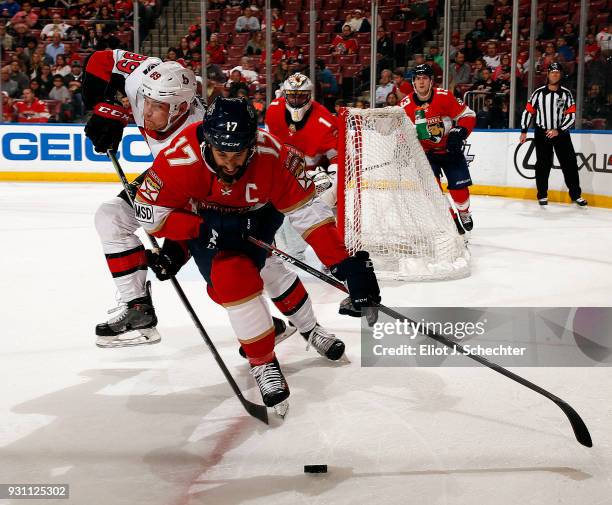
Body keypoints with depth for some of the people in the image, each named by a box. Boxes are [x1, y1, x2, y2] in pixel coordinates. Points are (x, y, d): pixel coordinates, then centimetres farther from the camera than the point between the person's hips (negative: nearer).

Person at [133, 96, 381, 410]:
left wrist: (346, 264, -33)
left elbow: (307, 211, -28)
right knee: (231, 276, -23)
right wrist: (207, 230, -32)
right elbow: (151, 213, -23)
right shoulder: (179, 160, -34)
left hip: (257, 214, 3)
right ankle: (263, 363, -11)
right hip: (203, 218, -3)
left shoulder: (274, 156, -32)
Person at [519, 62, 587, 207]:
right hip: (542, 133, 0)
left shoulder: (566, 94, -1)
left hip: (561, 133, 1)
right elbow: (528, 111, 4)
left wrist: (558, 131, -17)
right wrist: (523, 132, 0)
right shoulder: (539, 93, -1)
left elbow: (571, 116, -5)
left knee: (570, 164, -2)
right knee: (543, 164, 0)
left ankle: (576, 195, 5)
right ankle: (542, 195, 11)